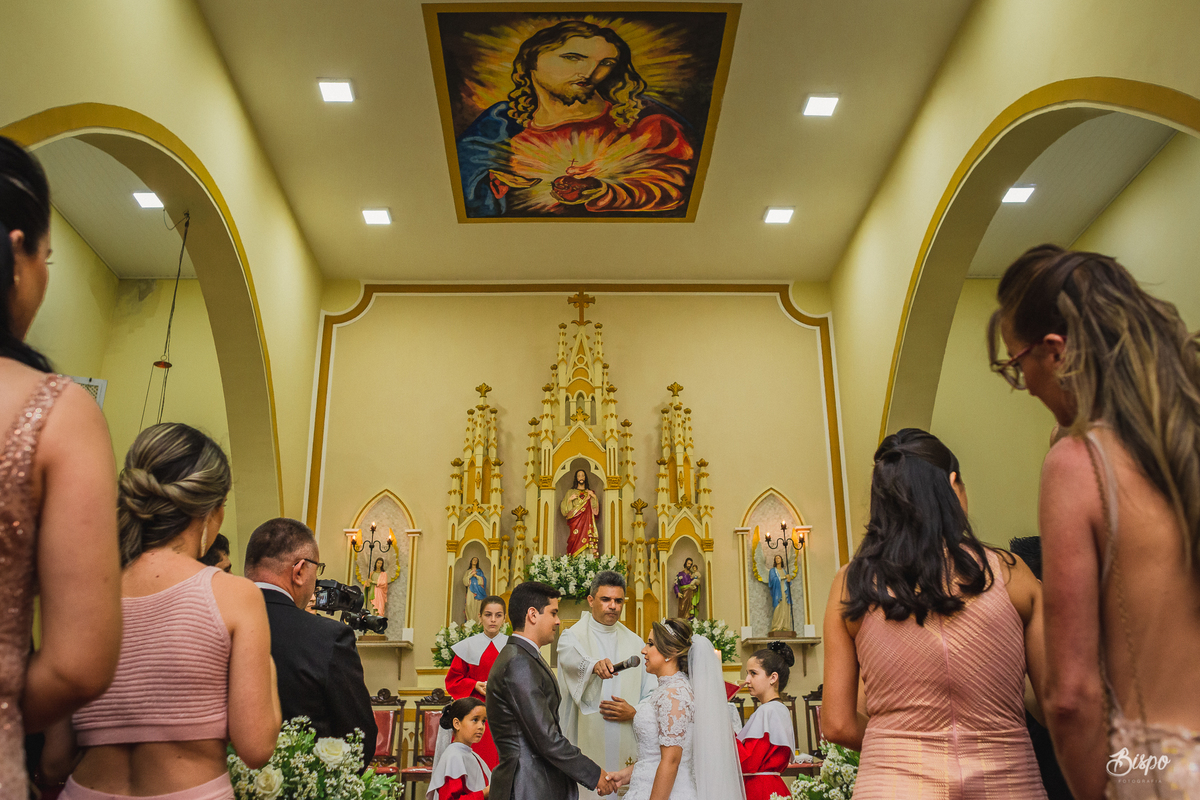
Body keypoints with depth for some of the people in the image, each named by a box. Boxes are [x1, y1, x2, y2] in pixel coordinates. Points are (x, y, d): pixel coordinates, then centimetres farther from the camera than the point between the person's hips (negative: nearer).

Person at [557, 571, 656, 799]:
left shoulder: (635, 642, 11)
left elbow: (653, 695, 12)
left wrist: (634, 712, -8)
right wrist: (595, 665, -47)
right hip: (586, 745, -3)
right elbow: (572, 658, -26)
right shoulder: (572, 636, -1)